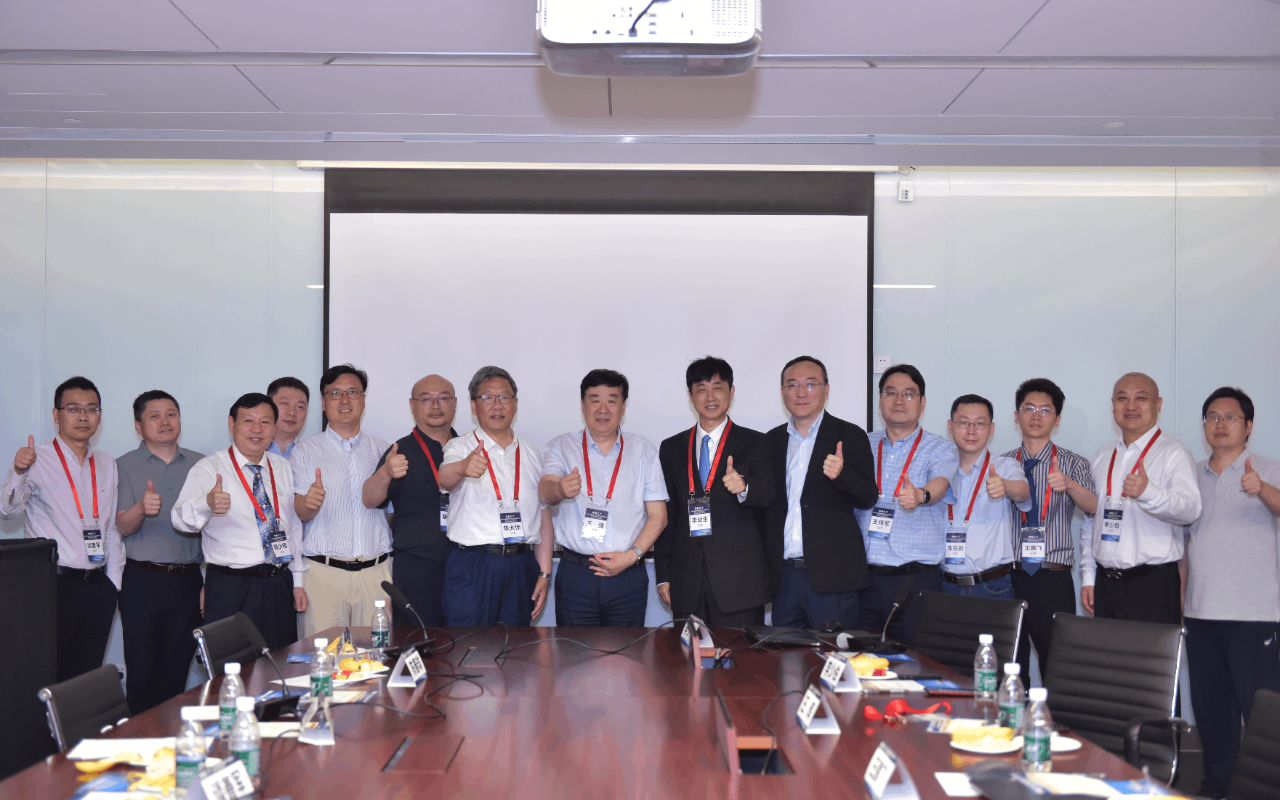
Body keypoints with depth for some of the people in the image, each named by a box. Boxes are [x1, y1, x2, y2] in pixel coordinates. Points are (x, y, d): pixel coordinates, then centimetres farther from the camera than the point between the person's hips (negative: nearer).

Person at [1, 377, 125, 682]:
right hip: (53, 585, -5)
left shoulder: (108, 465, 12)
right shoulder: (37, 459, -3)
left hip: (98, 587, 5)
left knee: (87, 675, 9)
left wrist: (113, 580, 11)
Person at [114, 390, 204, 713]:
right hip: (142, 581, -2)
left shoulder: (200, 465, 12)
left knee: (177, 674, 5)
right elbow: (122, 527, -4)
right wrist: (142, 508, -27)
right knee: (142, 672, -2)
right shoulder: (125, 466, 4)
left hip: (188, 581, 2)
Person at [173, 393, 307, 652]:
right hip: (231, 589, -5)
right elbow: (181, 518, -21)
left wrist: (297, 581, 14)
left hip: (280, 586, 5)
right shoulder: (209, 468, -5)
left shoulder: (283, 469, 12)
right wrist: (208, 504, -43)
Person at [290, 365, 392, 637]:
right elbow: (300, 513, -2)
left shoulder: (380, 449, 14)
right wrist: (310, 502, -22)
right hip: (324, 572, -2)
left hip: (375, 572, 2)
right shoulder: (306, 450, 7)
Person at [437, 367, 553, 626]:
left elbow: (544, 517, 13)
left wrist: (544, 573, 6)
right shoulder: (460, 448, 1)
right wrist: (463, 468, -46)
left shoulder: (532, 455, 13)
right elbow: (445, 478, -22)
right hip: (471, 568, -3)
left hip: (521, 569, 4)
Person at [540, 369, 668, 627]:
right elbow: (545, 491, -11)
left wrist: (632, 555, -8)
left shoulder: (644, 451, 9)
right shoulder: (561, 447, 7)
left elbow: (658, 514, 6)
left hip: (627, 577, 1)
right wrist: (560, 489, -35)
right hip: (575, 575, -1)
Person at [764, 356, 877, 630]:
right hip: (783, 575, 4)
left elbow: (868, 497, -7)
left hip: (831, 576, -4)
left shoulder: (849, 436, 2)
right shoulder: (772, 440, 14)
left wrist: (841, 474, -24)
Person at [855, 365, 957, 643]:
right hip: (865, 578, 3)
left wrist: (920, 495, -41)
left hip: (915, 579, -3)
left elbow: (939, 483, -19)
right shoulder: (864, 445, 13)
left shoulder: (940, 449, 1)